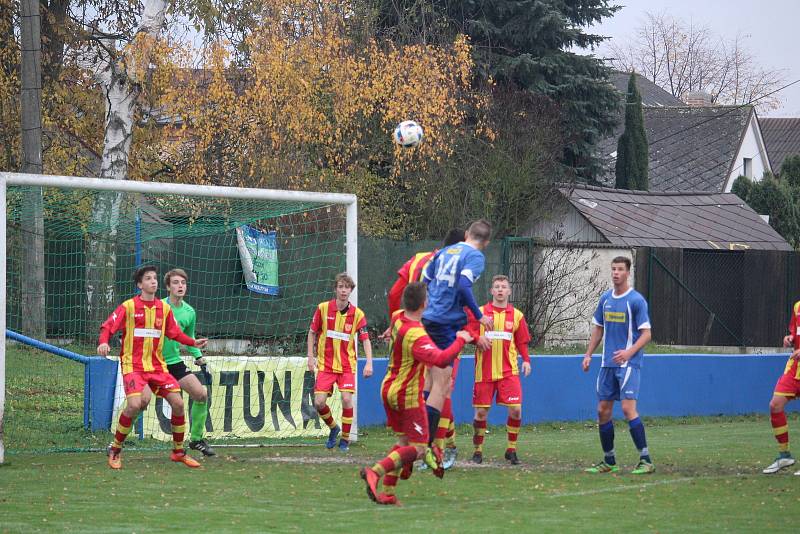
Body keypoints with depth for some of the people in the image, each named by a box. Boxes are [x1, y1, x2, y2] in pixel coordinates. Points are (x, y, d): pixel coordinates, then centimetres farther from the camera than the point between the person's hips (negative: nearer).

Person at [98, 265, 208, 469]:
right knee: (134, 404, -23)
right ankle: (115, 450, -4)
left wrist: (193, 343, 2)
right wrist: (103, 342, -26)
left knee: (177, 403, -5)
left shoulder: (164, 308, 9)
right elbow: (108, 326, -6)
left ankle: (178, 451, 13)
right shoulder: (128, 307, -4)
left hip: (157, 366, 5)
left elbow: (175, 333, 17)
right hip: (133, 366, -5)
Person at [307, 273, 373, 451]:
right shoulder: (323, 308, -3)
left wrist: (369, 363, -15)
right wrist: (311, 357, 1)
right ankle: (333, 428, 22)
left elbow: (365, 339, -3)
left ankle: (345, 439, 1)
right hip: (325, 364, 1)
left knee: (347, 399, -17)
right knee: (319, 402, -9)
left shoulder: (357, 314, -5)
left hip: (347, 364, -1)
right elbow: (312, 332, 7)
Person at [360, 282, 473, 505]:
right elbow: (441, 359, -41)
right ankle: (376, 472, -19)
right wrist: (461, 340, -26)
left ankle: (387, 492, 9)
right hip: (408, 395, -9)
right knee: (418, 448, -1)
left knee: (403, 440, 17)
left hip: (388, 388, 9)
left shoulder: (397, 318, -2)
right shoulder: (416, 336, -29)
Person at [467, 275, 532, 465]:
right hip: (484, 371, -1)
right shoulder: (480, 312, 4)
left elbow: (522, 342, 11)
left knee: (515, 409, -10)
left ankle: (511, 450, 4)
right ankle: (477, 450, 15)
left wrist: (526, 360, -3)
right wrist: (477, 338, -17)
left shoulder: (516, 315, 8)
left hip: (508, 371, 1)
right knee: (481, 412, -1)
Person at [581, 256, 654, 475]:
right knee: (602, 410, 6)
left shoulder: (636, 300, -8)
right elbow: (598, 329, 20)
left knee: (628, 408, -17)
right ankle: (609, 461, 17)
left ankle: (646, 460, -14)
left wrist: (629, 352, -25)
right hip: (608, 364, 7)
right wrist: (588, 354, 10)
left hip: (628, 363, -7)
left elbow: (646, 334, -10)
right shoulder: (605, 298, 11)